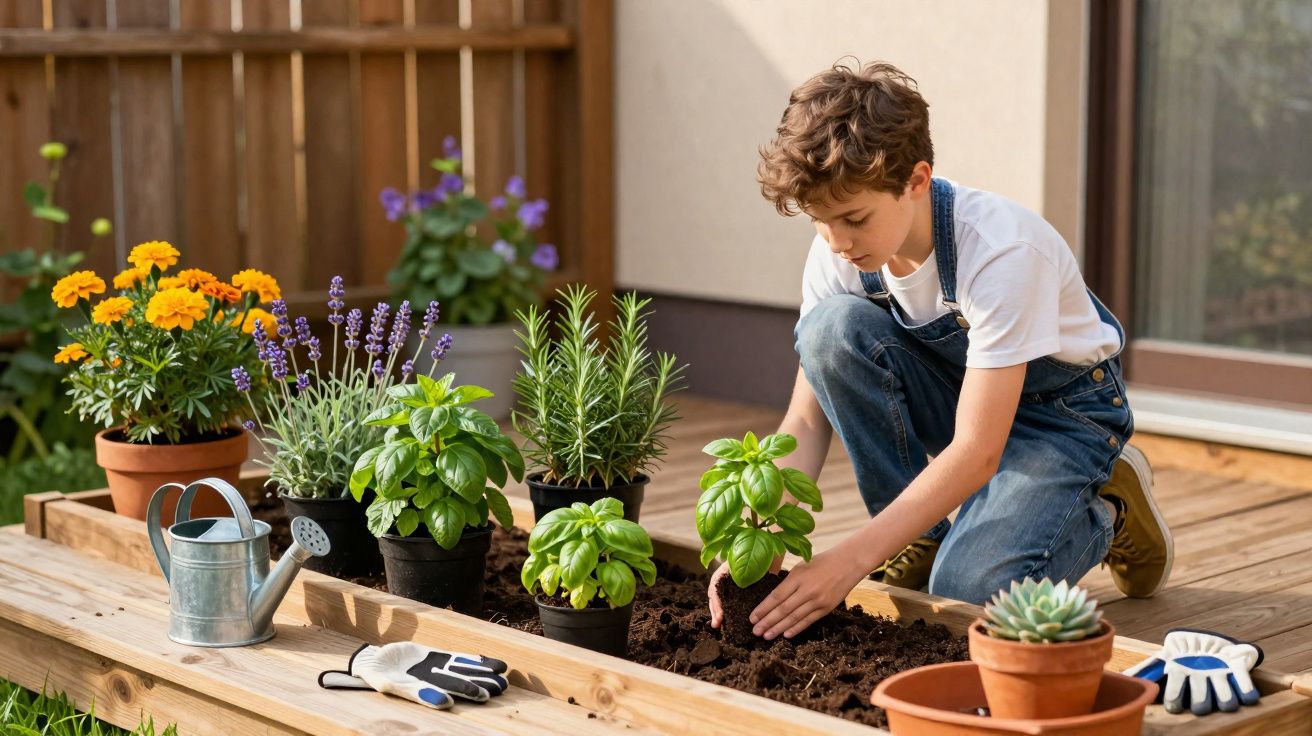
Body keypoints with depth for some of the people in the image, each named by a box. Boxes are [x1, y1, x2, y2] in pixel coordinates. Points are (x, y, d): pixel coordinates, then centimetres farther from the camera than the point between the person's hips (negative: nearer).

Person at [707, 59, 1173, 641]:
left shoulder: (1003, 251, -34)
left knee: (970, 587, -28)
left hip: (1062, 408, -5)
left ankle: (1107, 512, 5)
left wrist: (851, 559, -39)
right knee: (832, 329, -25)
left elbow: (977, 452, -35)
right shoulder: (837, 253, -17)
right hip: (954, 389, 5)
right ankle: (916, 547, -9)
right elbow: (807, 418, -12)